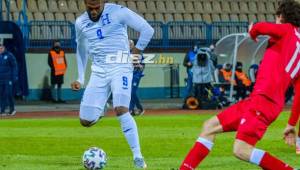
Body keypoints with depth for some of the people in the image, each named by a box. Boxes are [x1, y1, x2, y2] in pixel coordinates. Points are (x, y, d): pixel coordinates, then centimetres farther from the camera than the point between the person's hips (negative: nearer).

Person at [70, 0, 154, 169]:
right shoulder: (80, 23, 7)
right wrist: (80, 79, 22)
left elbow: (147, 30, -6)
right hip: (99, 70, 5)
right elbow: (81, 50, 24)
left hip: (120, 66, -5)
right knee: (86, 121, -3)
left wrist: (136, 52, -6)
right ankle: (101, 110, 35)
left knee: (121, 111, -24)